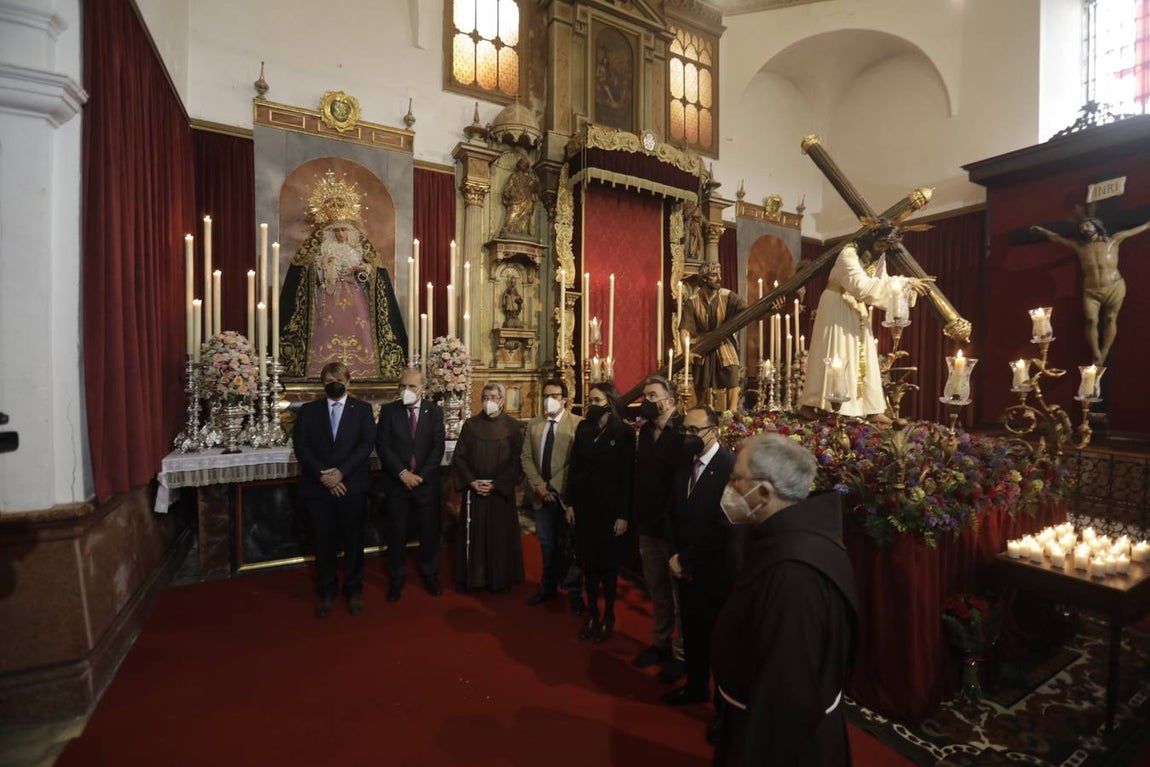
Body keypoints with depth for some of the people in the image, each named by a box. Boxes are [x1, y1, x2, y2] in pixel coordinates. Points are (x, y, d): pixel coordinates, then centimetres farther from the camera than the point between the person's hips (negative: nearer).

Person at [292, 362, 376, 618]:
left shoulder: (362, 409, 4)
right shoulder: (309, 410, 8)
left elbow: (366, 444, -6)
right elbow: (301, 447, -1)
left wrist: (342, 472, -17)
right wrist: (322, 475, -13)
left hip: (352, 485, -1)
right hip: (318, 487, 1)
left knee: (353, 539, 8)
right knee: (323, 541, 10)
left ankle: (354, 589, 25)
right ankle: (327, 591, 27)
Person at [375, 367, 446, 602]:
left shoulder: (435, 411, 1)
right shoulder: (388, 410, -1)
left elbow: (438, 447, -3)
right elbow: (383, 446, -6)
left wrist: (421, 475, -11)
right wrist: (402, 473, -14)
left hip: (427, 482, 1)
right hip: (397, 482, 0)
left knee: (430, 530, 10)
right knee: (397, 532, 10)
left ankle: (430, 574, 28)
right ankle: (396, 578, 26)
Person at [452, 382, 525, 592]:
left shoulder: (513, 427, -3)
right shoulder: (470, 424, 3)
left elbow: (516, 461, -5)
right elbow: (458, 457, 3)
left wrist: (495, 484, -12)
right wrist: (472, 482, -9)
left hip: (501, 492, -1)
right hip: (473, 491, 2)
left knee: (500, 535, 6)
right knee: (473, 536, 8)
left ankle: (500, 579, 22)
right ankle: (473, 578, 23)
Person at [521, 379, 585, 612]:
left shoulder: (578, 424, -11)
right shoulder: (533, 424, 8)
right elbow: (526, 457, 7)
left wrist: (554, 485, -14)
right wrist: (538, 485, -6)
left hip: (566, 493, -4)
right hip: (541, 494, 5)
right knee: (546, 543, 16)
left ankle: (575, 592, 24)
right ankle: (548, 586, 34)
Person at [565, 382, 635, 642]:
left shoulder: (624, 432, -8)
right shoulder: (583, 429, 4)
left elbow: (628, 476, -10)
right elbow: (575, 468, 6)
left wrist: (624, 515, -12)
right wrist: (570, 503, 3)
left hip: (610, 508, -4)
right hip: (584, 505, 4)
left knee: (608, 564, 9)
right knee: (588, 562, 11)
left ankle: (608, 617, 27)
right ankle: (591, 614, 27)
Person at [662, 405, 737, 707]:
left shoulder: (730, 466, -18)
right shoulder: (684, 465, 5)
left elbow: (726, 525, -20)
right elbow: (672, 513, 10)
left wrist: (691, 561, -13)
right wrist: (674, 554, -2)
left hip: (715, 570, -6)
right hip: (686, 567, 6)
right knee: (692, 631, 19)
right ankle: (696, 686, 40)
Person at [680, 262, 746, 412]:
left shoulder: (728, 296, -9)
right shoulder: (692, 302, -10)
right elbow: (685, 328, -16)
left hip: (725, 346, 0)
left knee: (732, 379, -11)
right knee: (701, 385, 8)